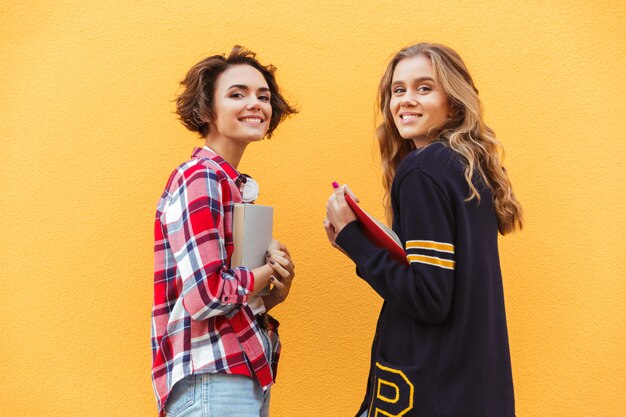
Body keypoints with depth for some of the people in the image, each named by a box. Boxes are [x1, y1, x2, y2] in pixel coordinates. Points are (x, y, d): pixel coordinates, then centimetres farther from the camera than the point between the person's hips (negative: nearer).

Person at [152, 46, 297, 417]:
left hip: (247, 378, 9)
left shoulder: (233, 184, 13)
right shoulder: (200, 178, -14)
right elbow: (205, 296, -23)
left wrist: (273, 292, -3)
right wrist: (270, 271, -8)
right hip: (213, 385, -9)